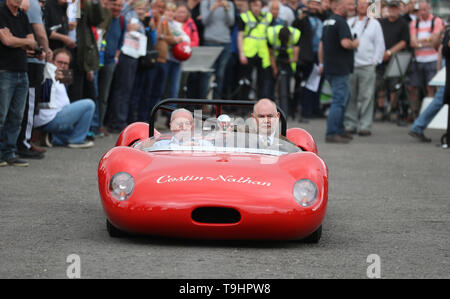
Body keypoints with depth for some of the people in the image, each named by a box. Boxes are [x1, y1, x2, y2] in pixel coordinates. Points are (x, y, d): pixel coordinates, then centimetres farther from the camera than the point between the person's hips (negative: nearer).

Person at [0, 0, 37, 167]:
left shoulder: (23, 17, 16)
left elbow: (32, 43, 10)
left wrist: (15, 41, -8)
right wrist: (27, 42, 0)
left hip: (22, 72, 7)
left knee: (16, 116, 6)